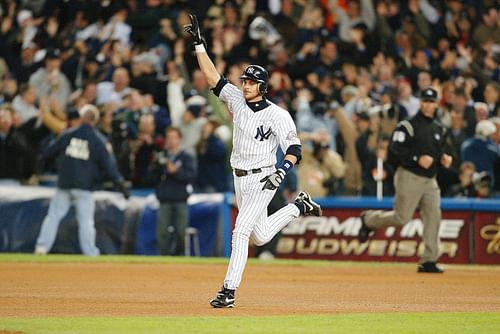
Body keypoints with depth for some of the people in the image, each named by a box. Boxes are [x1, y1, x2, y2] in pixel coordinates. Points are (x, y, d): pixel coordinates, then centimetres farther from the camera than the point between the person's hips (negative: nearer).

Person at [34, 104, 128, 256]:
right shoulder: (99, 140, -3)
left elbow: (48, 153, 10)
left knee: (53, 215, 6)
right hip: (84, 186, -1)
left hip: (64, 183, 2)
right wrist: (120, 183, -1)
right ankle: (90, 253, -2)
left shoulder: (67, 134, 3)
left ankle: (42, 247, -2)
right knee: (86, 220, 1)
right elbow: (109, 164, -5)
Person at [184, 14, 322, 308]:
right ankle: (299, 207, 42)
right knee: (261, 236, 19)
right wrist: (199, 44, -4)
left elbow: (294, 150, -20)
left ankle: (229, 291, -15)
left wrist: (282, 171, -37)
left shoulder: (277, 115, -16)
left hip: (263, 179, -7)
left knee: (241, 231, -16)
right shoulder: (237, 100, 2)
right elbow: (213, 76, 2)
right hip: (240, 179, 7)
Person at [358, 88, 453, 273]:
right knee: (401, 218, -7)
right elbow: (395, 151, -14)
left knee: (433, 217, -4)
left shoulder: (439, 129, 16)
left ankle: (429, 261, -2)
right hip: (409, 177, -6)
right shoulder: (408, 126, -7)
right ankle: (369, 219, 20)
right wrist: (417, 159, -23)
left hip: (430, 181, 6)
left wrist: (444, 158, 5)